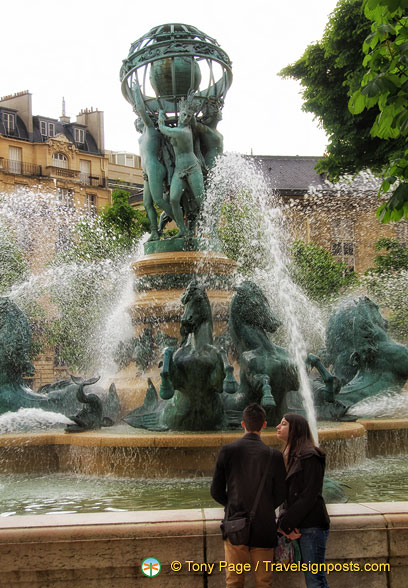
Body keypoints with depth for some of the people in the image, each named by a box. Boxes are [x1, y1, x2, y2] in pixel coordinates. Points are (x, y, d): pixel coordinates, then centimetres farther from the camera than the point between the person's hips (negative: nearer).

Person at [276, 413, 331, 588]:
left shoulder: (310, 457, -11)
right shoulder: (291, 457, 16)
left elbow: (309, 496, -16)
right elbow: (288, 495, 12)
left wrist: (286, 524, -14)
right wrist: (284, 523, -3)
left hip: (311, 527, -8)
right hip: (298, 527, 8)